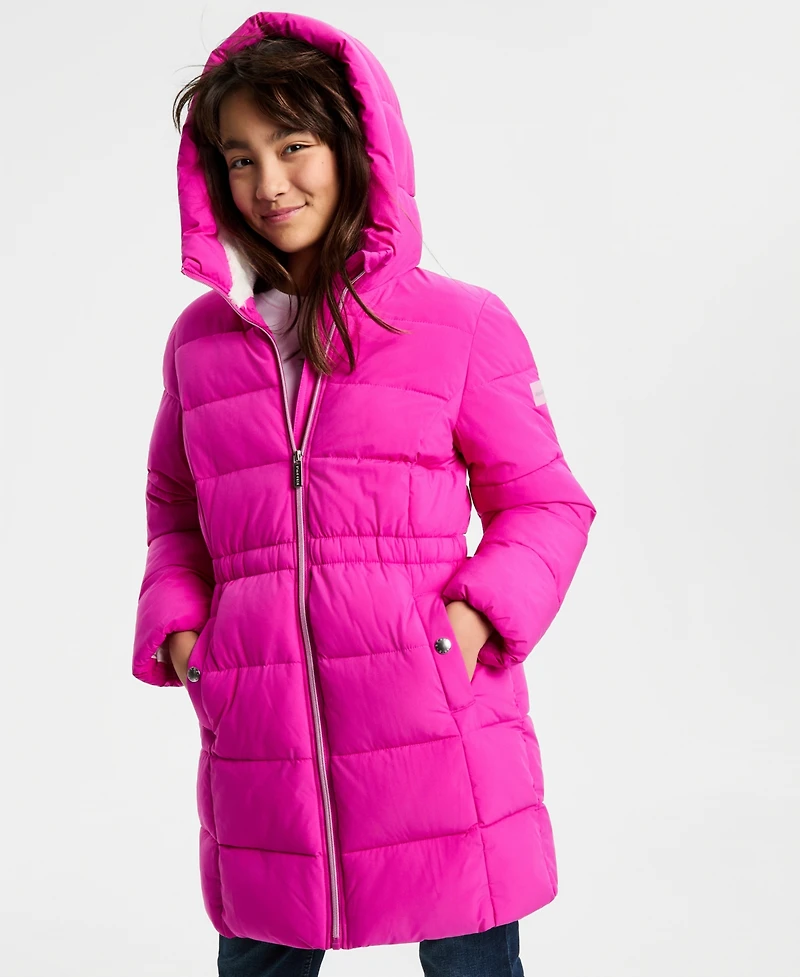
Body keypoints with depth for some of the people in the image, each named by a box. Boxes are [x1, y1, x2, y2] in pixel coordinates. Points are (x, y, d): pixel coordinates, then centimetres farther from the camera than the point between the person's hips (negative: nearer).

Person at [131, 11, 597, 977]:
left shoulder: (460, 322, 0)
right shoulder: (199, 339, 10)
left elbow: (545, 500, 5)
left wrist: (481, 615, -11)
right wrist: (174, 626, 5)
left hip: (435, 728, -2)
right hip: (256, 737, 3)